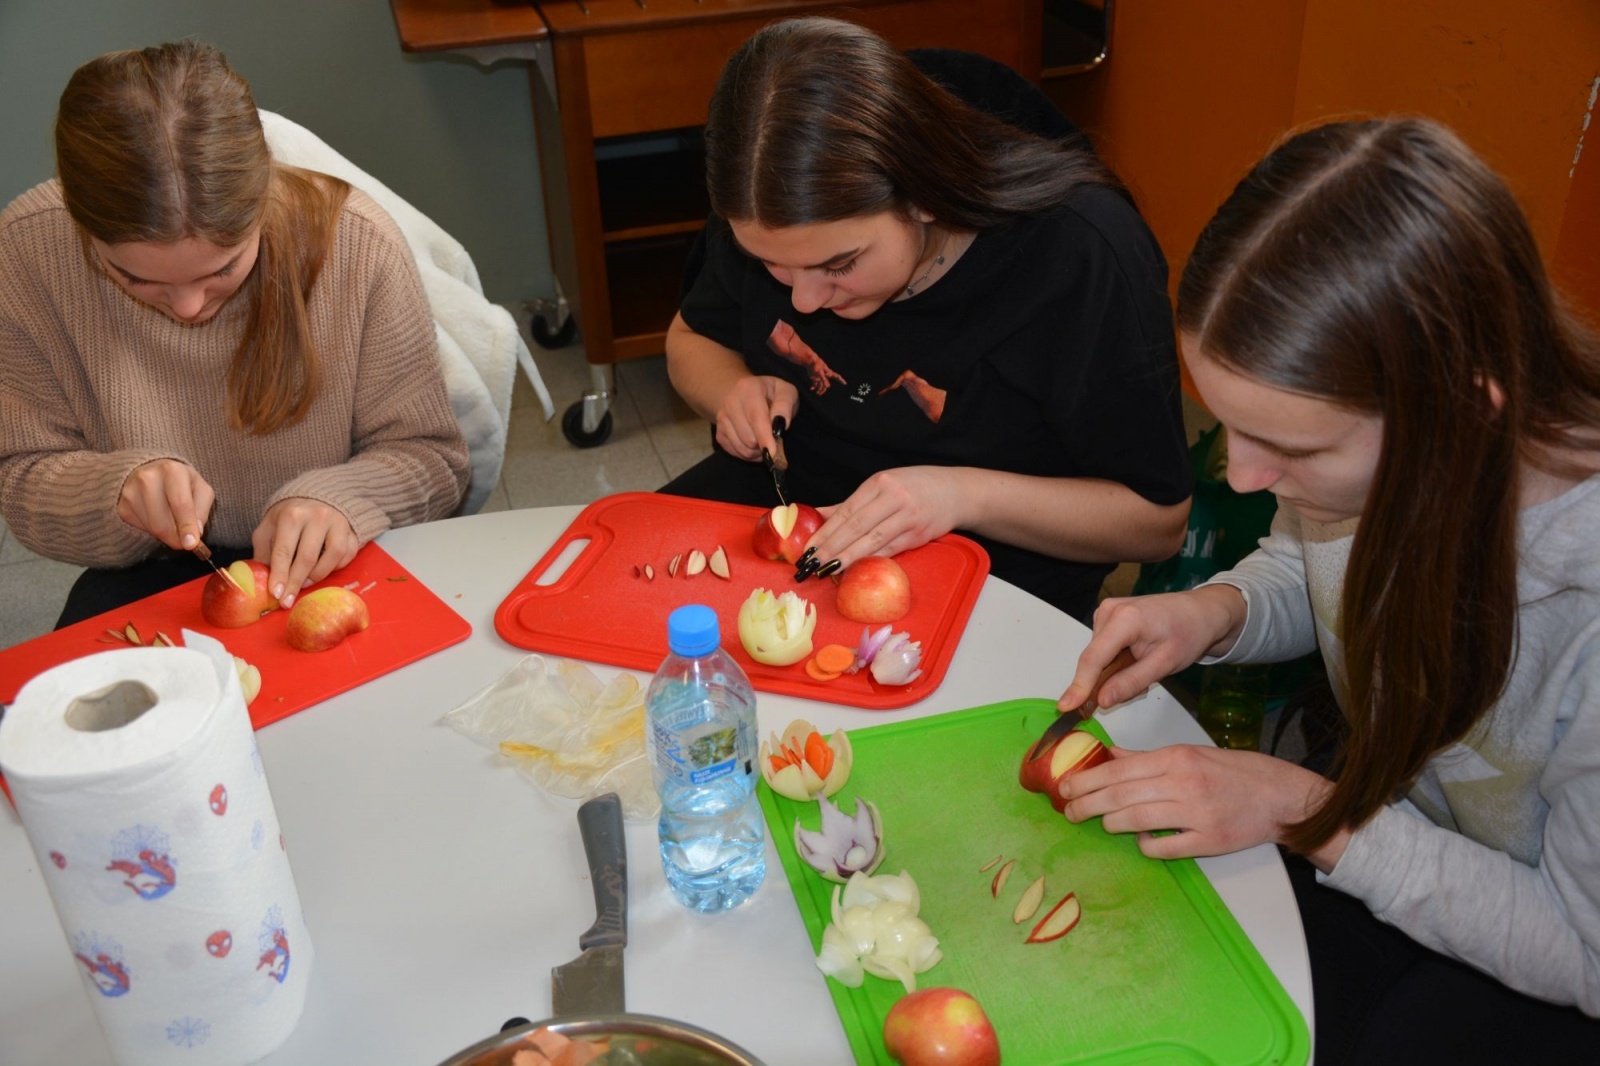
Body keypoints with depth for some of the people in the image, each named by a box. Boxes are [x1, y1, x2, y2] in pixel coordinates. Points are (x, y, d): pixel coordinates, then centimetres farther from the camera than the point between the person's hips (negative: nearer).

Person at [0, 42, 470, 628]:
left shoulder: (359, 242, -19)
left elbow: (427, 453, -8)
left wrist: (337, 501, -29)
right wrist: (118, 486, -25)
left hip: (329, 574, 0)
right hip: (150, 578, 0)